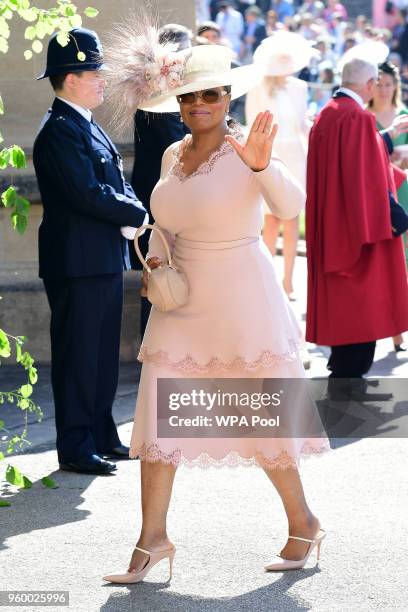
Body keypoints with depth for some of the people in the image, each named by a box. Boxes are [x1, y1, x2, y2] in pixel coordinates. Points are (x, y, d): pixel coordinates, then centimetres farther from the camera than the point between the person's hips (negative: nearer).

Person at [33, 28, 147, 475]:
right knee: (78, 356, -4)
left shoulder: (86, 126, 16)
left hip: (104, 259, 10)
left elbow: (115, 184, 16)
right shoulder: (60, 130, -16)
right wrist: (138, 215, -12)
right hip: (77, 261, -10)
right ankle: (75, 449, 1)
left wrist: (129, 209, -6)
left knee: (102, 354, 15)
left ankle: (102, 437, 23)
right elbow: (88, 194, -23)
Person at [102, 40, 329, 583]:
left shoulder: (245, 152, -14)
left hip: (241, 305, -6)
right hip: (181, 305, 6)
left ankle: (303, 523, 23)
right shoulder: (173, 155, 6)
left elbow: (290, 206, -31)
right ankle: (153, 538, 5)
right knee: (156, 415, -1)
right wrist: (155, 259, 3)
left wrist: (262, 165, -48)